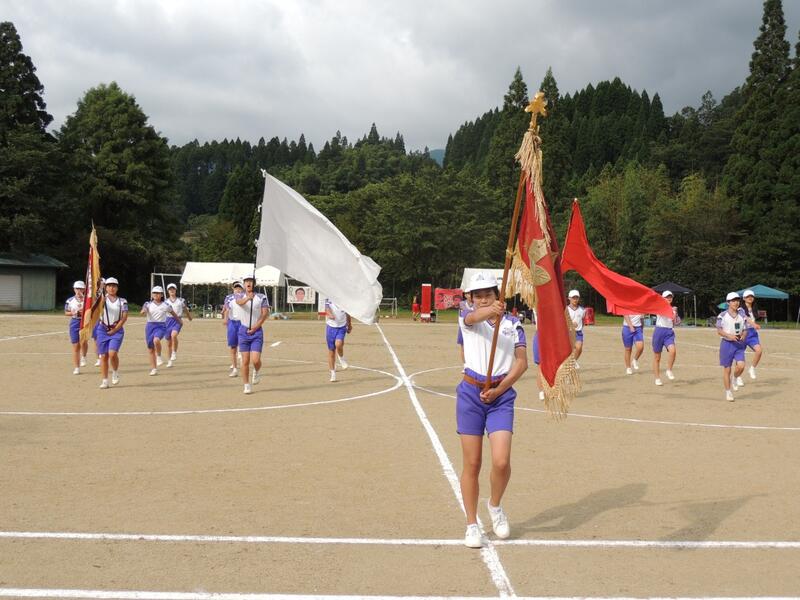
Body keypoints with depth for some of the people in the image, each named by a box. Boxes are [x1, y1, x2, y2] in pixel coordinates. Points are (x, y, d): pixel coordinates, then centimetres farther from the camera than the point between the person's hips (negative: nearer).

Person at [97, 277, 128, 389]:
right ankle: (105, 380, 11)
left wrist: (114, 330, -8)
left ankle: (115, 372, 10)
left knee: (112, 353, -18)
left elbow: (124, 318, -2)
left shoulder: (122, 301, 4)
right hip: (103, 330, 1)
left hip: (117, 331, -1)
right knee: (103, 356, 3)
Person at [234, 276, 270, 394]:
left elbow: (265, 313, -6)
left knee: (255, 360, -11)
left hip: (257, 331, -1)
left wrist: (255, 327, -13)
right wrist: (247, 298, -45)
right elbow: (239, 302, -23)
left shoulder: (261, 297, 2)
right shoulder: (239, 296, 2)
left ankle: (256, 371, 22)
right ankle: (247, 385, 12)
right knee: (245, 361, 0)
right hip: (243, 331, 1)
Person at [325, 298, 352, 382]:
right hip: (331, 326, 0)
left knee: (338, 344, -27)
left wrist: (349, 325, 26)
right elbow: (327, 308, -24)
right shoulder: (328, 299, -5)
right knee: (331, 351, 4)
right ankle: (333, 373, 16)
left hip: (342, 326, 0)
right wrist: (330, 315, -45)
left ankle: (341, 359, 4)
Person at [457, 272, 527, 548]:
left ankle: (495, 505, 19)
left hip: (501, 396, 1)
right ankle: (472, 525, 18)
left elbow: (522, 362, 1)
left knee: (501, 461, -12)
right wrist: (493, 311, -46)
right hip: (471, 393, -1)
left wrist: (499, 390, -10)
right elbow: (475, 316, -23)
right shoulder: (467, 318, 2)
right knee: (472, 464, 3)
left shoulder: (513, 323, 8)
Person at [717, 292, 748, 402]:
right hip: (727, 343, -3)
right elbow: (719, 330, -6)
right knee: (727, 369, 2)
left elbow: (745, 329, 12)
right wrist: (729, 336, -21)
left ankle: (735, 378, 18)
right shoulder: (722, 315, -6)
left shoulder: (741, 314, 6)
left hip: (739, 344, 3)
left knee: (741, 366, -16)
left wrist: (743, 336, -10)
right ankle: (728, 392, 16)